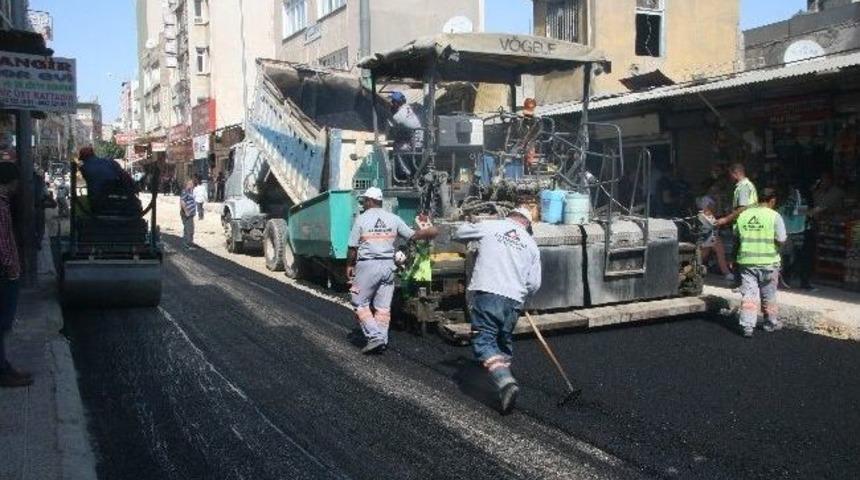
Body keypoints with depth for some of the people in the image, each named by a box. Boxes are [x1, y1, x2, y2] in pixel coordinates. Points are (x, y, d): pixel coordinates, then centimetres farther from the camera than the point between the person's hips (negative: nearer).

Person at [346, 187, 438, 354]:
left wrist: (349, 265, 10)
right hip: (388, 265, 4)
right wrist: (428, 232, 22)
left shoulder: (361, 219, -3)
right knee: (383, 306, 9)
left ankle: (375, 336, -5)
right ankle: (382, 341, 9)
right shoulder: (393, 218, 6)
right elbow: (413, 235, 7)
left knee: (360, 303, 6)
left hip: (368, 265, -4)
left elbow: (353, 248, -4)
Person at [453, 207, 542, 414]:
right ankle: (504, 379, 24)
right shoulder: (531, 244, 15)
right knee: (505, 341, 20)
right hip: (513, 300, 4)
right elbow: (534, 284, 11)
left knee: (484, 340, -5)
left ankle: (505, 382, -24)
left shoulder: (489, 226, 7)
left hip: (485, 293, -3)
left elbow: (459, 234, 20)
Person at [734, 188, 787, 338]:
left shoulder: (743, 215, 3)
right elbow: (781, 240, -12)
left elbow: (736, 234, 12)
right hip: (768, 262, -2)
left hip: (747, 260, 2)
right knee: (768, 295, 14)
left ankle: (747, 326, -6)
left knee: (748, 294, 2)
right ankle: (771, 323, 28)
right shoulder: (774, 216, -9)